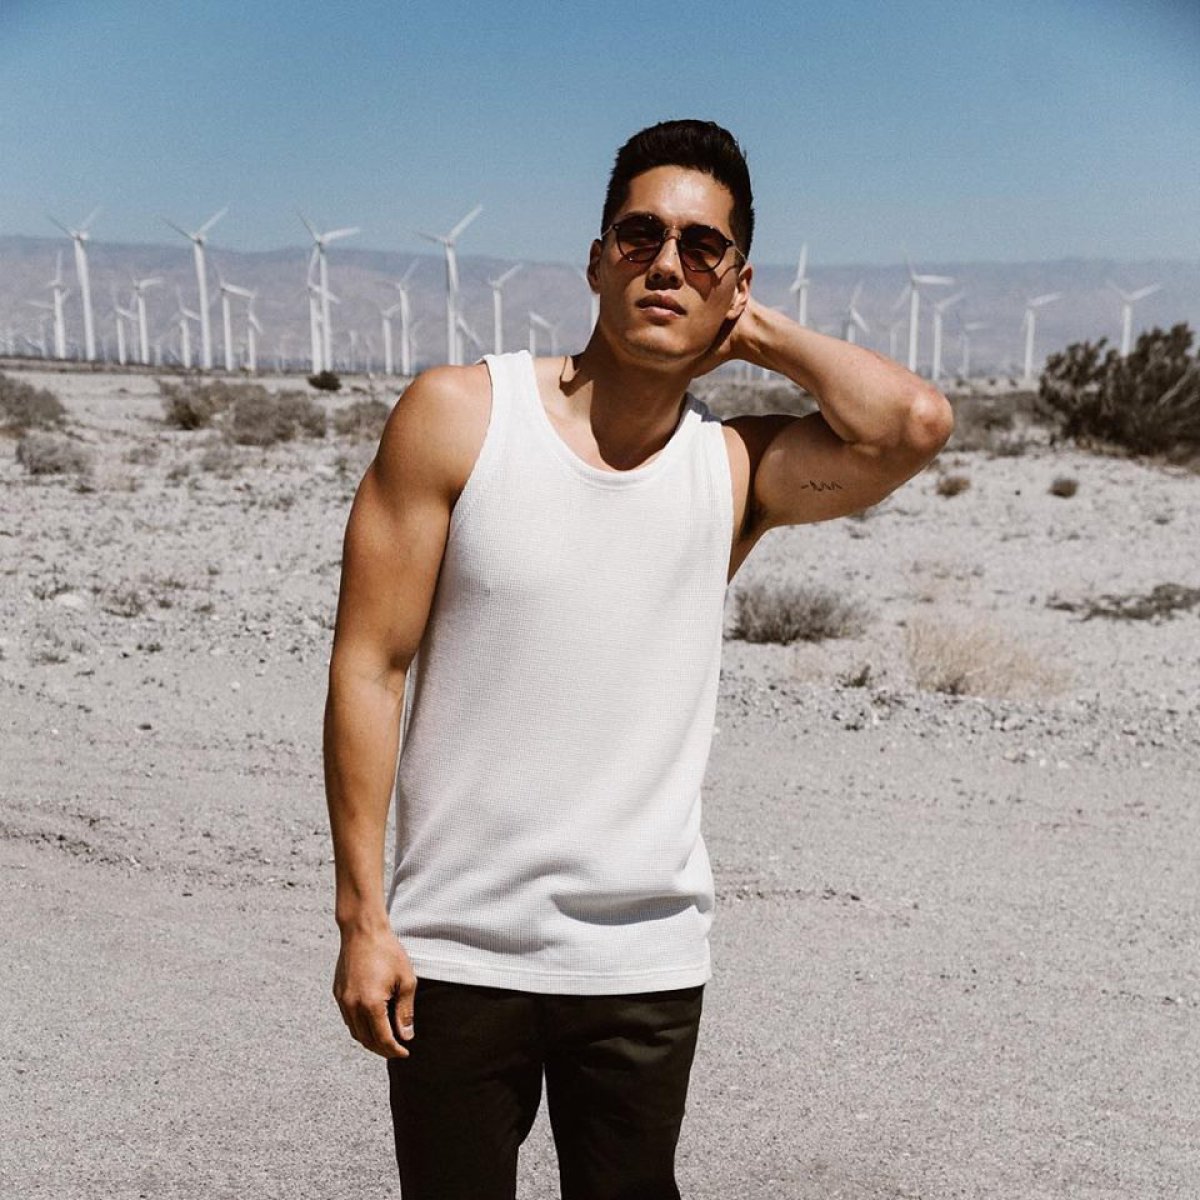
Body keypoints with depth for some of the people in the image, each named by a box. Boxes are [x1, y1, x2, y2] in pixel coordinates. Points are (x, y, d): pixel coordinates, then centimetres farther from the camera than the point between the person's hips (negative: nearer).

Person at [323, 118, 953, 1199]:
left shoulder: (736, 469, -1)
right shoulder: (459, 415, -5)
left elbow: (916, 423, -20)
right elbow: (370, 664, -6)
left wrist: (759, 334, -5)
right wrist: (362, 917, -8)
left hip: (646, 961, 2)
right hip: (455, 951, -1)